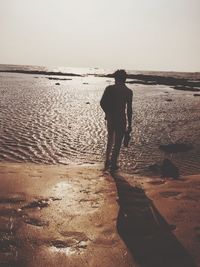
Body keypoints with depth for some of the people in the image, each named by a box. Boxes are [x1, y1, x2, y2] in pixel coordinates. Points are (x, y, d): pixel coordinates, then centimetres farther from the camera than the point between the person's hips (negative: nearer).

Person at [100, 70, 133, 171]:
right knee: (117, 143, 8)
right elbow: (129, 109, -9)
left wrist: (108, 112, 11)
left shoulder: (109, 88, -2)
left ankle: (107, 161, 28)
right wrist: (129, 125, -3)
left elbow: (102, 103, -6)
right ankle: (113, 164, 14)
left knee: (110, 140, 22)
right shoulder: (128, 91, -7)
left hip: (110, 118, 3)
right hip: (121, 119, -3)